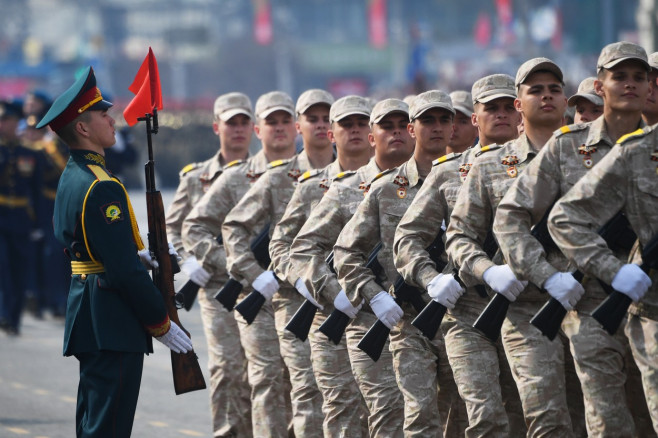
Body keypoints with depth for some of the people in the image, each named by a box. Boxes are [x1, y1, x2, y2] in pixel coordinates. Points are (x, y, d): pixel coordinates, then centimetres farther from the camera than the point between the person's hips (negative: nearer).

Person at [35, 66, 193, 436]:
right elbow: (126, 271, -21)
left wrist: (136, 253, 9)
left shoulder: (71, 177, 12)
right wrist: (161, 323, -12)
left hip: (88, 319, 10)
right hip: (114, 328, -10)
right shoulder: (102, 188, -19)